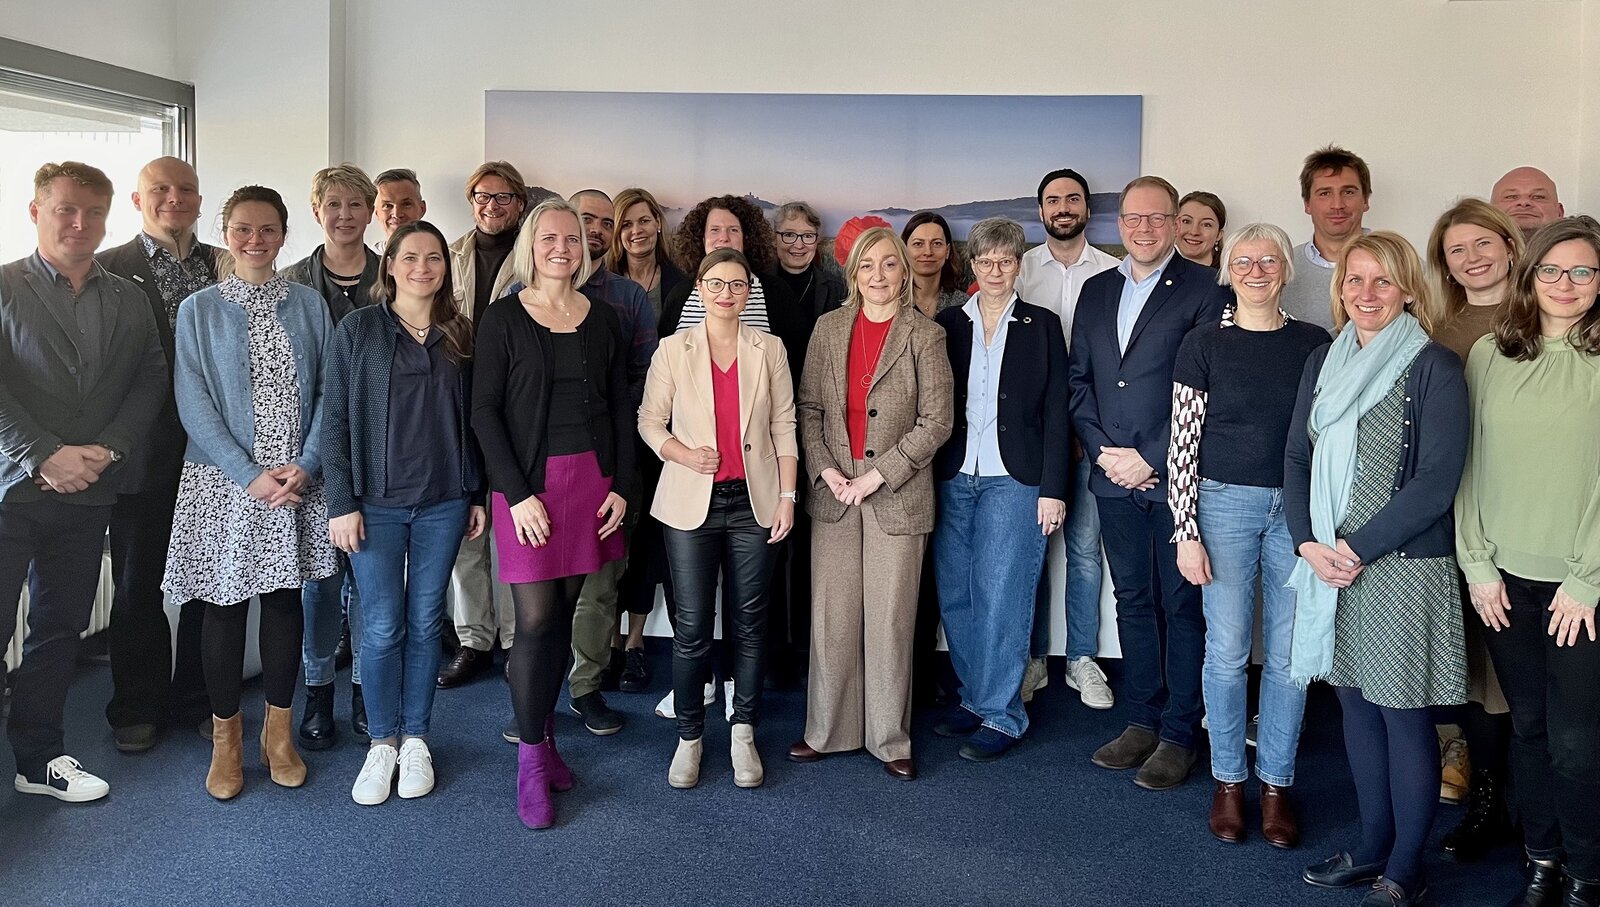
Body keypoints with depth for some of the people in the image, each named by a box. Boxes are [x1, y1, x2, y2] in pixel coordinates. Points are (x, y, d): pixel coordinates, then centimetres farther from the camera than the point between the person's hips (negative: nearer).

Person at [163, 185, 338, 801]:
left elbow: (327, 393, 2)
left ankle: (278, 732, 23)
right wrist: (249, 474, -13)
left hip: (297, 480, 1)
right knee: (225, 604, 5)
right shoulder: (198, 310, 1)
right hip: (224, 483, -1)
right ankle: (226, 738, 20)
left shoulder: (308, 305, 5)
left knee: (285, 600, 8)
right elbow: (194, 405, -5)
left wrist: (306, 465, -11)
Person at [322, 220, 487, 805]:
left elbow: (472, 420, 9)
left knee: (425, 621, 8)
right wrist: (341, 503, -8)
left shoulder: (460, 335, 6)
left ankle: (415, 739, 22)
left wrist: (478, 495, 7)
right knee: (382, 626, 1)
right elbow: (335, 419, -3)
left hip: (443, 502, 2)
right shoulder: (358, 330, -1)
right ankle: (381, 742, 18)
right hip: (376, 502, -2)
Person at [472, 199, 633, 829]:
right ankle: (531, 761, 5)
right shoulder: (503, 319, -1)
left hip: (591, 479, 4)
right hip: (528, 482, -3)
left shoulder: (602, 320, 9)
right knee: (536, 619, -6)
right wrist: (518, 494, -12)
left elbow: (620, 407, 11)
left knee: (564, 613, 8)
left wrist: (620, 486, 2)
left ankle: (543, 733, 22)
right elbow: (485, 410, -5)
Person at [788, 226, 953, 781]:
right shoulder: (828, 328, 8)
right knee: (831, 618, 6)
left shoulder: (925, 336, -2)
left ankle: (890, 739, 17)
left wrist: (876, 475, -11)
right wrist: (826, 471, -7)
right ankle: (827, 731, 21)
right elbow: (808, 408, 7)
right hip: (833, 492, 3)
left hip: (897, 497, -2)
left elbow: (936, 421, -6)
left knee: (890, 621, 3)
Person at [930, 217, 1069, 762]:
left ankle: (1001, 715, 8)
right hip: (952, 480, 3)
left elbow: (1055, 410, 1)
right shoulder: (947, 324, 10)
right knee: (955, 597, 7)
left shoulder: (1042, 325, 4)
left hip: (1013, 480, -3)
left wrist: (1053, 488, -6)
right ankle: (974, 697, 23)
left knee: (1001, 598, -3)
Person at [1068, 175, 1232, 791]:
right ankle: (1142, 721, 24)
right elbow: (1078, 378, 11)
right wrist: (1102, 450, -2)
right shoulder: (1096, 290, 13)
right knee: (1132, 601, 13)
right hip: (1115, 476, 5)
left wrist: (1150, 458, -13)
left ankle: (1179, 734, 13)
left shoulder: (1205, 290, -4)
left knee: (1181, 605, 3)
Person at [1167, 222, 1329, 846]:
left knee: (1289, 653, 6)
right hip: (1224, 503, -2)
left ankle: (1276, 783, 20)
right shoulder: (1204, 344, 0)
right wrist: (1186, 532, -7)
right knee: (1227, 650, 3)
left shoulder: (1314, 344, 6)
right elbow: (1182, 442, -2)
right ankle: (1228, 780, 19)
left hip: (1298, 506, 2)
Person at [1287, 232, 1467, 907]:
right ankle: (1374, 847, 28)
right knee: (1356, 705, 13)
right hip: (1329, 566, 6)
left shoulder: (1433, 367, -7)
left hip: (1403, 566, -5)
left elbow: (1436, 480, -13)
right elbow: (1297, 458, 9)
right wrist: (1308, 542, -5)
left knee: (1404, 717, 3)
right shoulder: (1323, 362, 10)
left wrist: (1357, 548, -15)